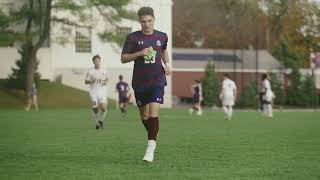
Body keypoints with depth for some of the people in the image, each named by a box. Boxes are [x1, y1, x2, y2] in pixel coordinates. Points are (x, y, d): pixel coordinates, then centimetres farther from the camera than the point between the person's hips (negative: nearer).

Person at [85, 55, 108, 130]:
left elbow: (106, 78, 23)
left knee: (103, 108, -16)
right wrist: (91, 81, -14)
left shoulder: (104, 71, 6)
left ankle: (101, 120, 11)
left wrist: (105, 82, 2)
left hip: (102, 92, 1)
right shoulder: (90, 72, 0)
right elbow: (86, 81, 6)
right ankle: (97, 123, 21)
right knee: (95, 109, -2)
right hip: (93, 93, -1)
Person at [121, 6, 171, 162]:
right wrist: (139, 53, -17)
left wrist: (167, 64, 10)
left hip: (157, 81, -1)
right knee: (144, 116, 10)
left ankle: (150, 148, -17)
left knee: (153, 113, -16)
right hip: (139, 82, 1)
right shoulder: (133, 38, -2)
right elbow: (123, 58, -2)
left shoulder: (162, 37, 5)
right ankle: (153, 138, 38)